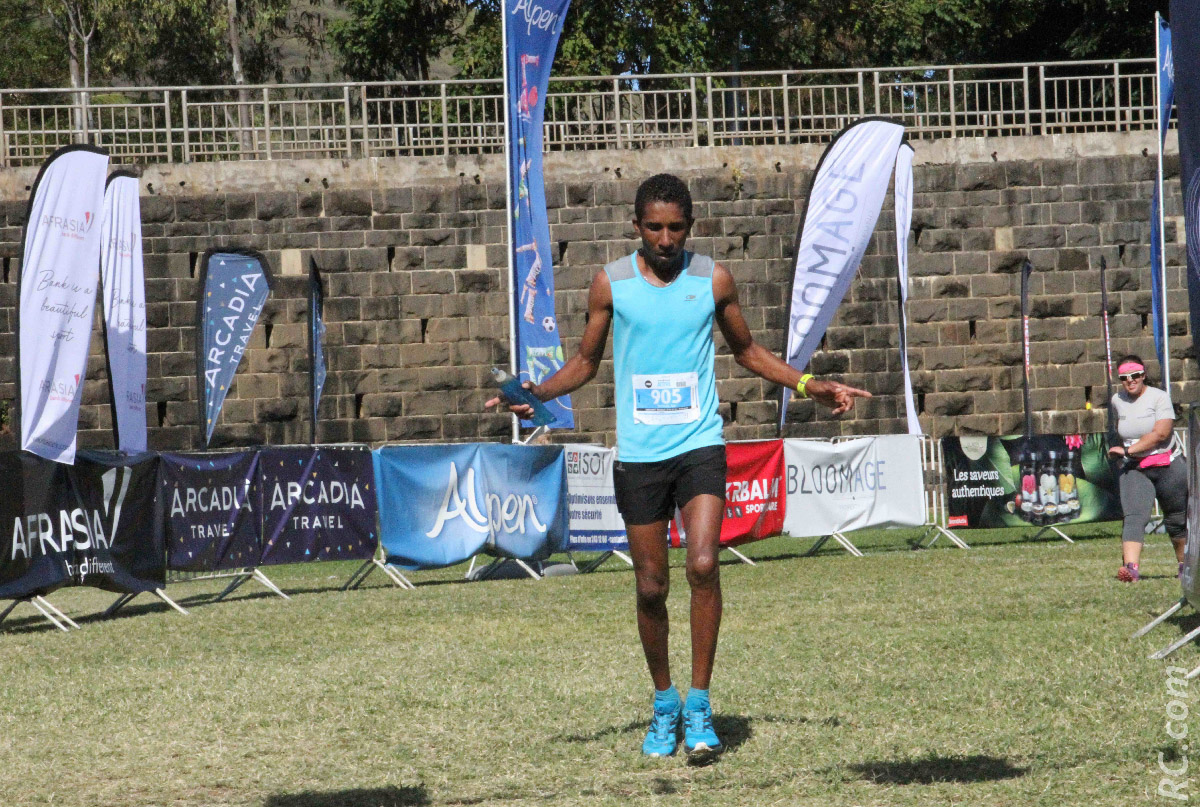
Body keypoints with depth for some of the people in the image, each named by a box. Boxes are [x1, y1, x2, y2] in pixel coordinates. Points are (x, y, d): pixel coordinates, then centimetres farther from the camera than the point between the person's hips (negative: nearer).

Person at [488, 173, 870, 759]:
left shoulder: (713, 280, 3)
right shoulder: (611, 283, 1)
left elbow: (747, 351, 18)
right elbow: (586, 361, 11)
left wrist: (809, 386, 10)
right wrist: (538, 393, -6)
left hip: (699, 444, -1)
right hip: (638, 453, 1)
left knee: (703, 565, -18)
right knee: (651, 587, 4)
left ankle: (699, 705, -9)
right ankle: (664, 704, 23)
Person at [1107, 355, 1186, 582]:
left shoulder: (1159, 397, -10)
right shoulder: (1117, 401, 6)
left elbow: (1161, 433, -21)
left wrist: (1129, 450, -21)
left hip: (1167, 466, -2)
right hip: (1133, 469, 2)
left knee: (1176, 519, 11)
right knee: (1134, 517, -19)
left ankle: (1184, 563, 34)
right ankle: (1131, 566, -36)